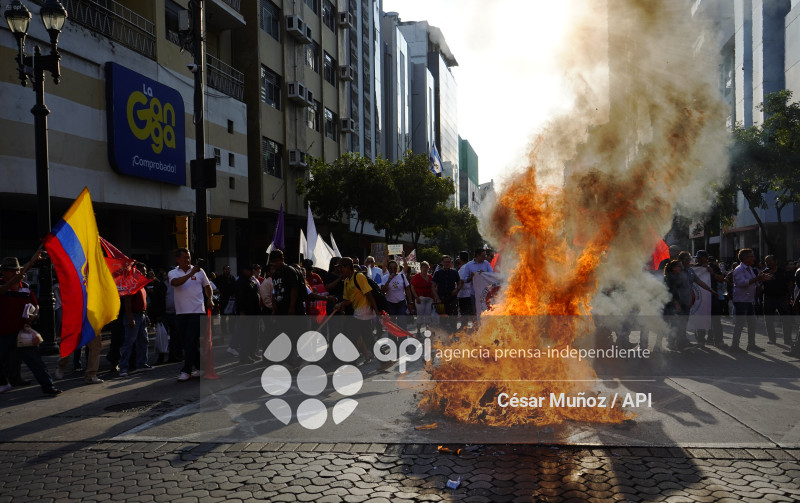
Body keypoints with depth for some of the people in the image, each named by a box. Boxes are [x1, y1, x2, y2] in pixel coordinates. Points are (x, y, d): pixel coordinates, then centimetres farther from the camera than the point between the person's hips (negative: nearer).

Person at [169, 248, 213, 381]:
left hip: (197, 311, -3)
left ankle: (186, 371, -2)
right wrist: (191, 273, -24)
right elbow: (175, 283, -18)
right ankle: (201, 367, 21)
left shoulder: (199, 271, 5)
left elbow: (207, 286, 18)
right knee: (187, 343, 8)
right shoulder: (173, 273, 5)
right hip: (180, 312, 3)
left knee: (191, 342, -8)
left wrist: (209, 299, 3)